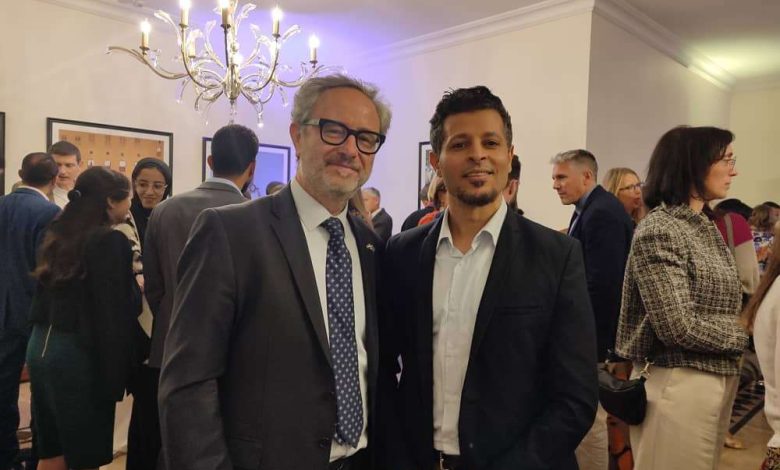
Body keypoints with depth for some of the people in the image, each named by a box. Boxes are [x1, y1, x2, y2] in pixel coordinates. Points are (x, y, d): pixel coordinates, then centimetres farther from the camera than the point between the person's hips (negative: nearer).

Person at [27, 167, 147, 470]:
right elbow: (115, 313, -18)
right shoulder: (110, 241, -16)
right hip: (78, 353, -8)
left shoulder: (58, 233, 9)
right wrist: (116, 374, -14)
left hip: (41, 346, 8)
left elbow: (49, 294, 16)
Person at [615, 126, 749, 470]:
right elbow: (679, 327, -21)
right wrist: (739, 337, -6)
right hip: (678, 382, -8)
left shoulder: (706, 226, 10)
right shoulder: (658, 230, -17)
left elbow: (719, 308, 16)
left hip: (718, 378, 8)